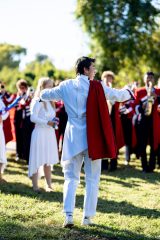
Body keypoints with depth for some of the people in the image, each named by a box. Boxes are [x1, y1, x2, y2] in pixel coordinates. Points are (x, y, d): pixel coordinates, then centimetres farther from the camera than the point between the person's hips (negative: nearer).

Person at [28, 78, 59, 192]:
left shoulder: (50, 101, 15)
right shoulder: (38, 101, -10)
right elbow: (33, 118, -17)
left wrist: (53, 121, 2)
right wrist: (47, 122, -21)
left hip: (50, 133, 8)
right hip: (40, 132, -8)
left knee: (48, 160, 11)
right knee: (37, 160, -3)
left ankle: (49, 185, 18)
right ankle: (35, 186, 3)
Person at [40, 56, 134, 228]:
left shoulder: (66, 86, 2)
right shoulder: (97, 87, -6)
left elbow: (44, 95, 14)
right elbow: (119, 96, 4)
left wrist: (42, 93, 38)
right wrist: (128, 93, 26)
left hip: (73, 138, 2)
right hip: (92, 138, -2)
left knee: (71, 178, 9)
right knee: (92, 179, 8)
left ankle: (68, 215, -5)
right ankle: (87, 217, 9)